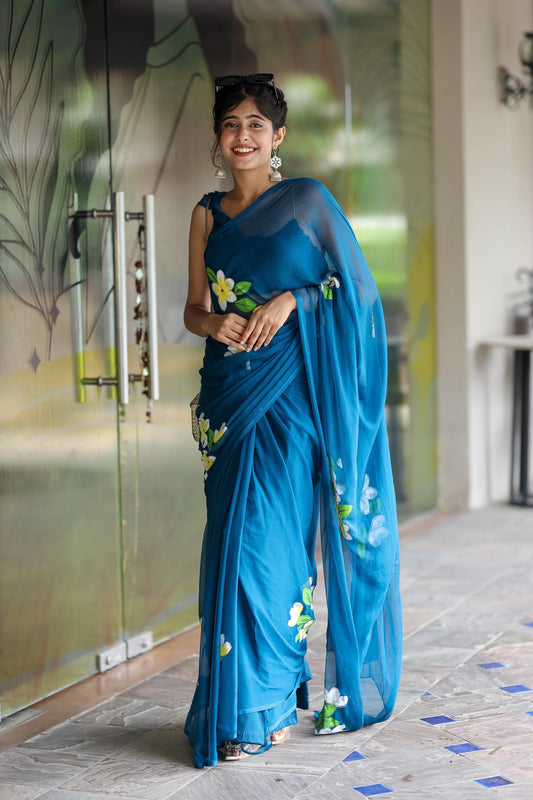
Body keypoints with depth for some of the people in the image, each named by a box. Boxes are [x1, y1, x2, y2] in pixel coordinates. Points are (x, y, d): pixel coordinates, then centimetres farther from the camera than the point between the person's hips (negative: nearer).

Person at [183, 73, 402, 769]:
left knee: (267, 535, -7)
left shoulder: (308, 201, 1)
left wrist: (291, 300, -15)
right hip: (230, 391, 4)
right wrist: (214, 324, -8)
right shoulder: (208, 214, 13)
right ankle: (250, 703, 11)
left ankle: (264, 705, 4)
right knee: (236, 540, 2)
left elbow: (356, 288, -1)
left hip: (290, 392, -4)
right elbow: (194, 307, 14)